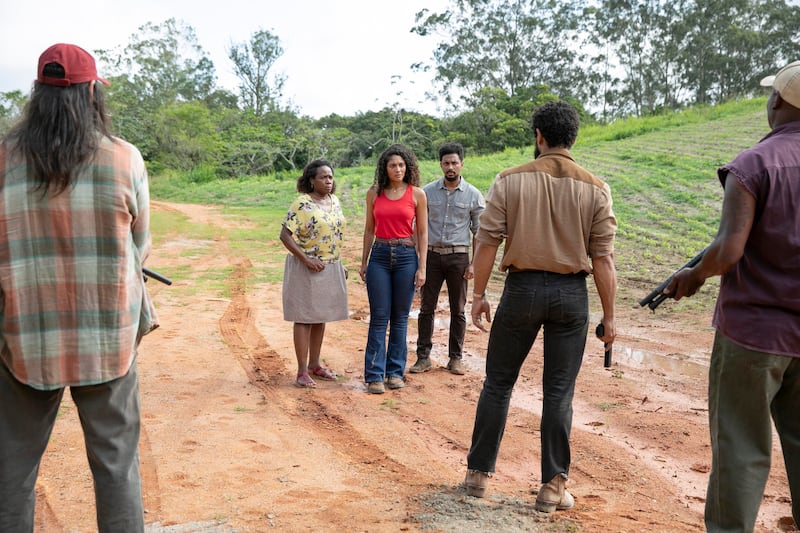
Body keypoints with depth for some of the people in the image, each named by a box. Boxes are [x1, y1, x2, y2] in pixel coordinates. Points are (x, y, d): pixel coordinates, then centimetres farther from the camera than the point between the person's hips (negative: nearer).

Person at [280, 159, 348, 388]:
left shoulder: (334, 201, 9)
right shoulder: (302, 204, -12)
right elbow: (285, 235, -15)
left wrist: (340, 264, 16)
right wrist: (306, 260, -20)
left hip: (330, 269, 7)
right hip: (307, 270, -7)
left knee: (320, 317, 14)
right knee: (305, 318, -1)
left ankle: (315, 364, 26)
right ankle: (302, 371, 6)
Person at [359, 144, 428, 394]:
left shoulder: (417, 194, 1)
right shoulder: (374, 193, 6)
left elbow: (422, 233, 2)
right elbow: (369, 230, 12)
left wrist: (422, 267, -3)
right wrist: (363, 262, 11)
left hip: (406, 256, -1)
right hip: (379, 256, 1)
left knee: (400, 317, 6)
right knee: (379, 317, 0)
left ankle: (395, 371, 17)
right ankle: (374, 375, 5)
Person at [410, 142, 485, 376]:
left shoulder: (473, 195, 1)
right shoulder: (428, 191, 3)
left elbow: (479, 232, 3)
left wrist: (474, 263, -4)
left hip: (458, 257, -1)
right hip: (432, 254, 1)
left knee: (458, 311, 7)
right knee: (426, 308, 4)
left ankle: (456, 358, 18)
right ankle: (423, 357, 12)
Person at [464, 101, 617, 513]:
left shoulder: (510, 180, -2)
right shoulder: (595, 189, 0)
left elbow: (487, 242, -5)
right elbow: (603, 258, -2)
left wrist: (479, 295, 4)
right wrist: (609, 316, 3)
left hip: (522, 287, 0)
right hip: (571, 293, 1)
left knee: (498, 383, 13)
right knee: (559, 392, 9)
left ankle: (479, 473, 22)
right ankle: (553, 487, 16)